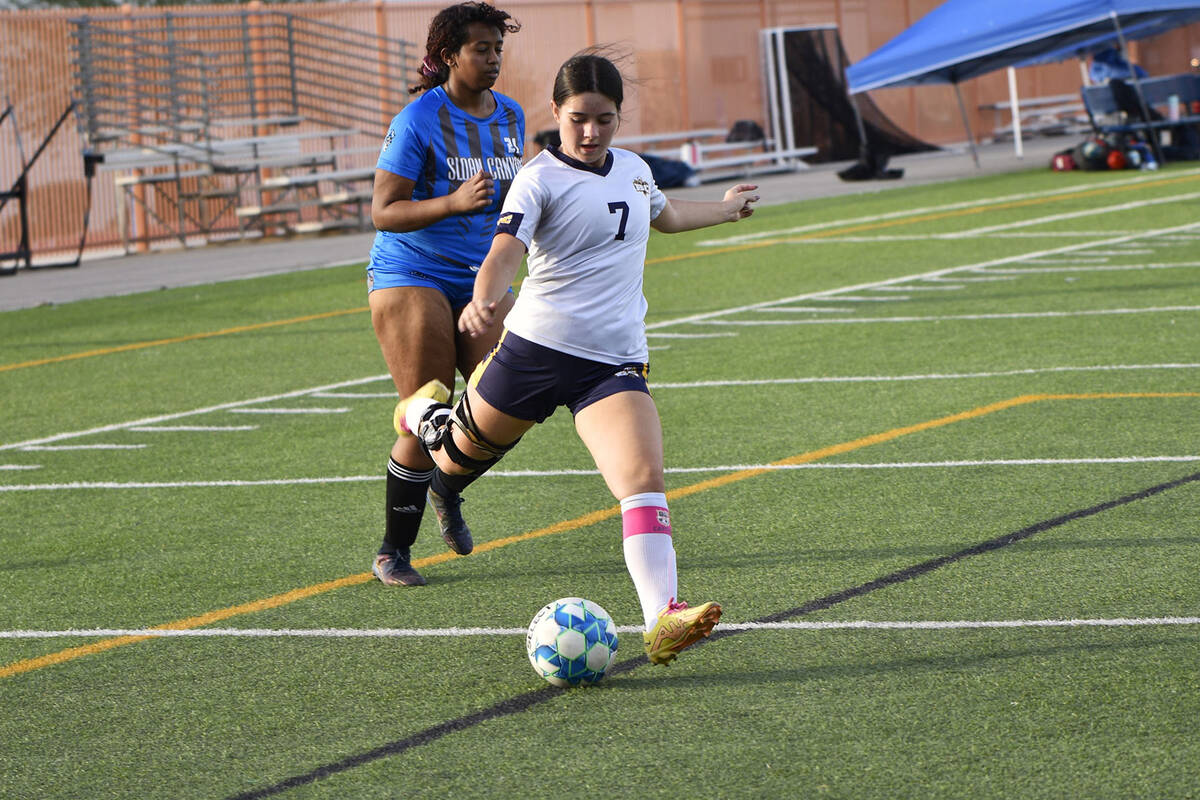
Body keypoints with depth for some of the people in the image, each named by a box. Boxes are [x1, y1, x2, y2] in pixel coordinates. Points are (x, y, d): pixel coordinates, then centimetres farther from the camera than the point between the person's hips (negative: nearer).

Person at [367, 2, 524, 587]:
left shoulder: (510, 117, 8)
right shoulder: (418, 120, -12)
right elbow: (382, 213, -15)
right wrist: (454, 201, -27)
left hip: (481, 279, 6)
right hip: (411, 276, -6)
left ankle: (448, 486, 22)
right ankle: (392, 554, 7)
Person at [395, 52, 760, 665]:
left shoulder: (633, 169, 12)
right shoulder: (540, 178, -9)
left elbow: (665, 215, 37)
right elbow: (505, 249, -26)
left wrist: (726, 209, 51)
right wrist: (483, 301, -47)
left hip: (616, 360, 3)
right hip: (536, 347, -3)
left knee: (645, 479, -20)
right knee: (458, 461, 16)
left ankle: (662, 620, -32)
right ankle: (426, 414, 54)